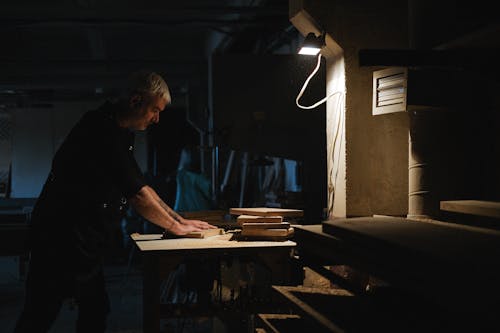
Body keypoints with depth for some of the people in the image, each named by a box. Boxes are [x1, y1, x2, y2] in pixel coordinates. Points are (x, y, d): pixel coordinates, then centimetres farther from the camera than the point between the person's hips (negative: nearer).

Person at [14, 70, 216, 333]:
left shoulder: (119, 132, 12)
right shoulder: (102, 130, -20)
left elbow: (139, 188, 17)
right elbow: (137, 195, -20)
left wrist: (179, 220, 11)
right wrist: (176, 226, -7)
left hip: (84, 240, 11)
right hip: (61, 239, -10)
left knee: (95, 311, 14)